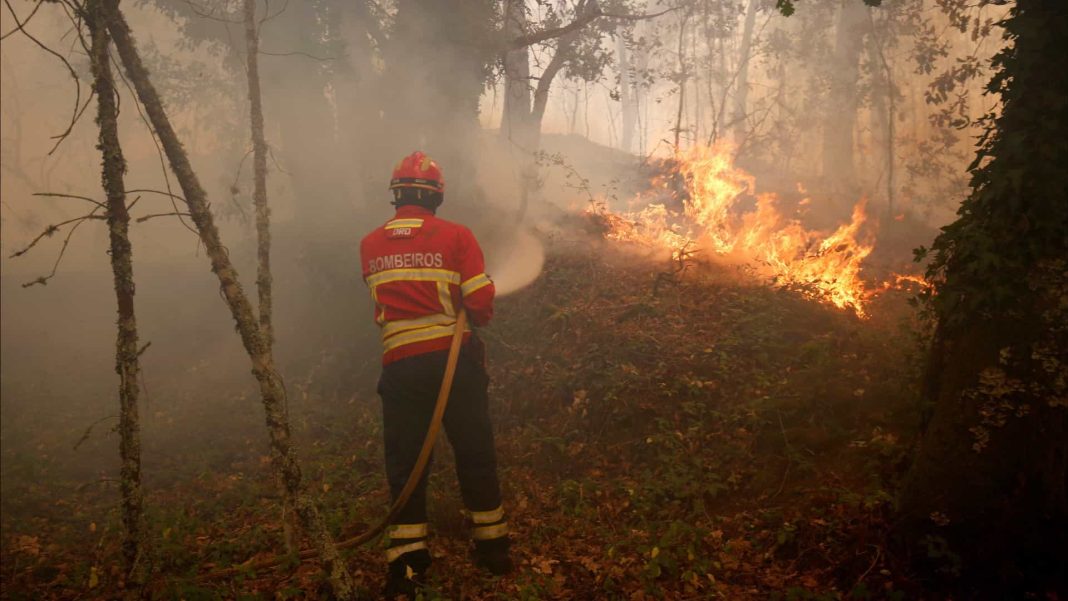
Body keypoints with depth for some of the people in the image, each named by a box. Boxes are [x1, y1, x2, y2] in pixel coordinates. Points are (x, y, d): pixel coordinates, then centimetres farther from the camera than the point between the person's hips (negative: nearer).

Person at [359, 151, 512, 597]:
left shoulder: (369, 245, 3)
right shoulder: (455, 236, -7)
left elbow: (383, 298, 13)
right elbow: (480, 301, -12)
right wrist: (480, 316, 9)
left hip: (400, 363, 2)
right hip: (454, 356, -1)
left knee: (404, 459, 11)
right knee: (475, 451, 13)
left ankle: (407, 561, 14)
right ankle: (492, 546, 26)